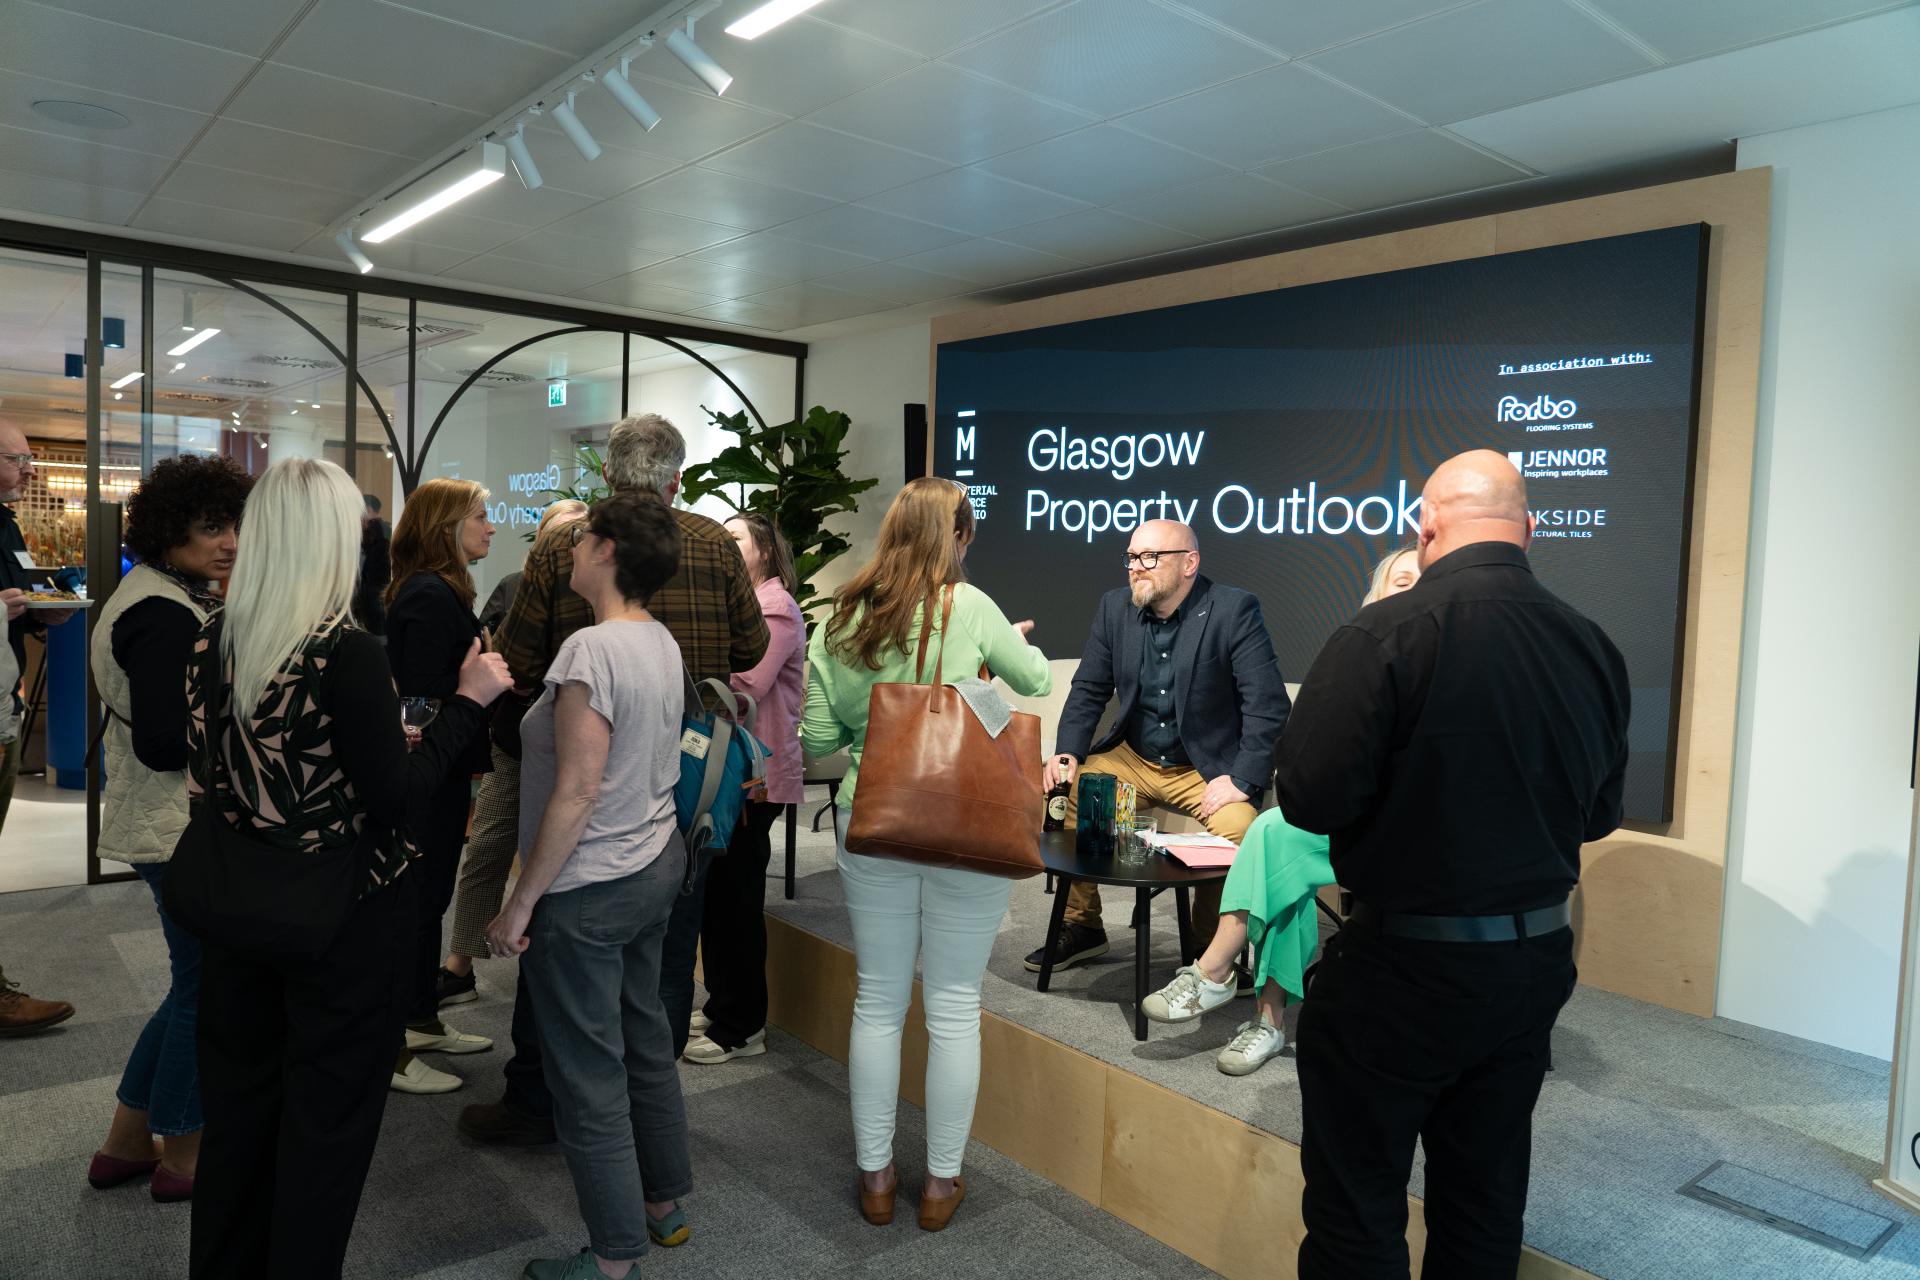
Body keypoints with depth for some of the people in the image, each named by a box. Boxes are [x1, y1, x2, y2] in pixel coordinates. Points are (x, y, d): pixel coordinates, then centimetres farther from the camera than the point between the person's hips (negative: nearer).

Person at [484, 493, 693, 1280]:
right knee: (647, 1042, 20)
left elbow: (576, 793, -22)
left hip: (588, 890, -8)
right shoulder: (663, 643, 4)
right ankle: (665, 1203, 36)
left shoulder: (591, 649, -21)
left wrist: (520, 904, -15)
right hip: (657, 864, 9)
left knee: (589, 1074, 5)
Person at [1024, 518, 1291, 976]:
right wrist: (1069, 754, -8)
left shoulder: (1235, 609, -13)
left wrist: (1243, 780, -24)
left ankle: (1211, 949, -3)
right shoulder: (1115, 606, 2)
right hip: (1132, 759, 5)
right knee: (1063, 790, -17)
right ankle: (1081, 926, 3)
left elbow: (1268, 703, -16)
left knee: (1237, 827, -31)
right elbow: (1089, 689, 7)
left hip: (1207, 767, -4)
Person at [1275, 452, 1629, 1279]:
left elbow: (1310, 799, -20)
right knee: (1486, 1206, 21)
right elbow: (1600, 814, 9)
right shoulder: (1592, 646, -1)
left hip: (1403, 965, -6)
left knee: (1355, 1213, 11)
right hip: (1536, 960, 6)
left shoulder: (1387, 633, -20)